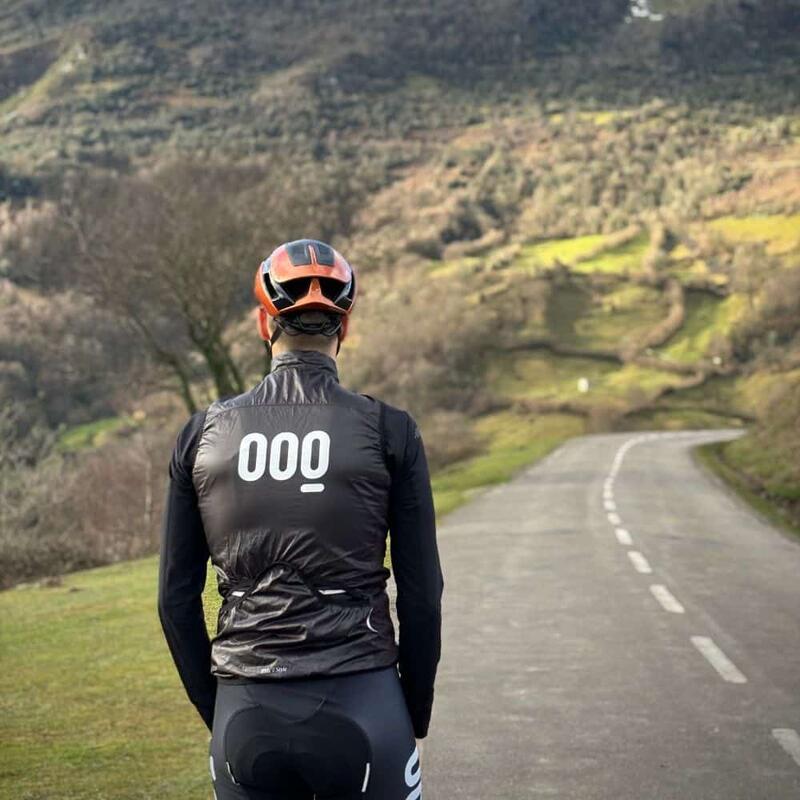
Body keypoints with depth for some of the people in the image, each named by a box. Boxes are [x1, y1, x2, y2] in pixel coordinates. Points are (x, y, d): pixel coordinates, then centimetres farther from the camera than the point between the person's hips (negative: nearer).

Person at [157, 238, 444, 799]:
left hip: (245, 712, 2)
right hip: (362, 705, -2)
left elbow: (177, 598, 6)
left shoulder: (204, 433, 3)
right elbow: (421, 594, -1)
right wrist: (416, 711, 11)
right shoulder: (389, 431, -3)